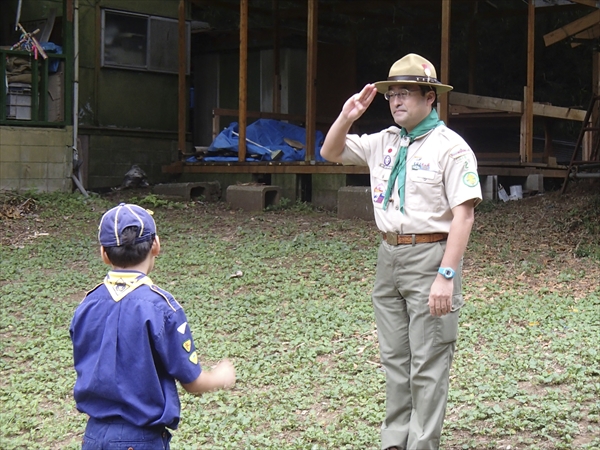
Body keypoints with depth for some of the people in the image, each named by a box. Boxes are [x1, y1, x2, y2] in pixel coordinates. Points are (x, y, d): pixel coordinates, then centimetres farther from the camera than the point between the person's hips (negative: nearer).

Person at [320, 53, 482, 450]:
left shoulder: (451, 147, -10)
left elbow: (463, 216, -16)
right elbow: (331, 153, 20)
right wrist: (347, 117, 1)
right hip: (389, 255, 7)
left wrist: (446, 276, -22)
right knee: (394, 357, 14)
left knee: (428, 362, -3)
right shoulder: (385, 142, 11)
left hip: (430, 257, -7)